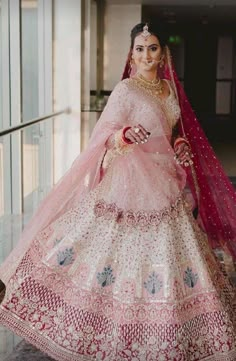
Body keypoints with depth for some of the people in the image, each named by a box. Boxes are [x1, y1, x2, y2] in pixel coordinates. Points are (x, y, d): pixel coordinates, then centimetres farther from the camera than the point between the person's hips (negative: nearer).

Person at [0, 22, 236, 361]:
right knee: (127, 253, -5)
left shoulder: (169, 88, 11)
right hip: (132, 183, -7)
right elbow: (103, 137, -14)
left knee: (166, 255, 11)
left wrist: (181, 146, 4)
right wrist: (124, 135, -35)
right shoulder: (126, 90, -9)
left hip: (166, 185, 7)